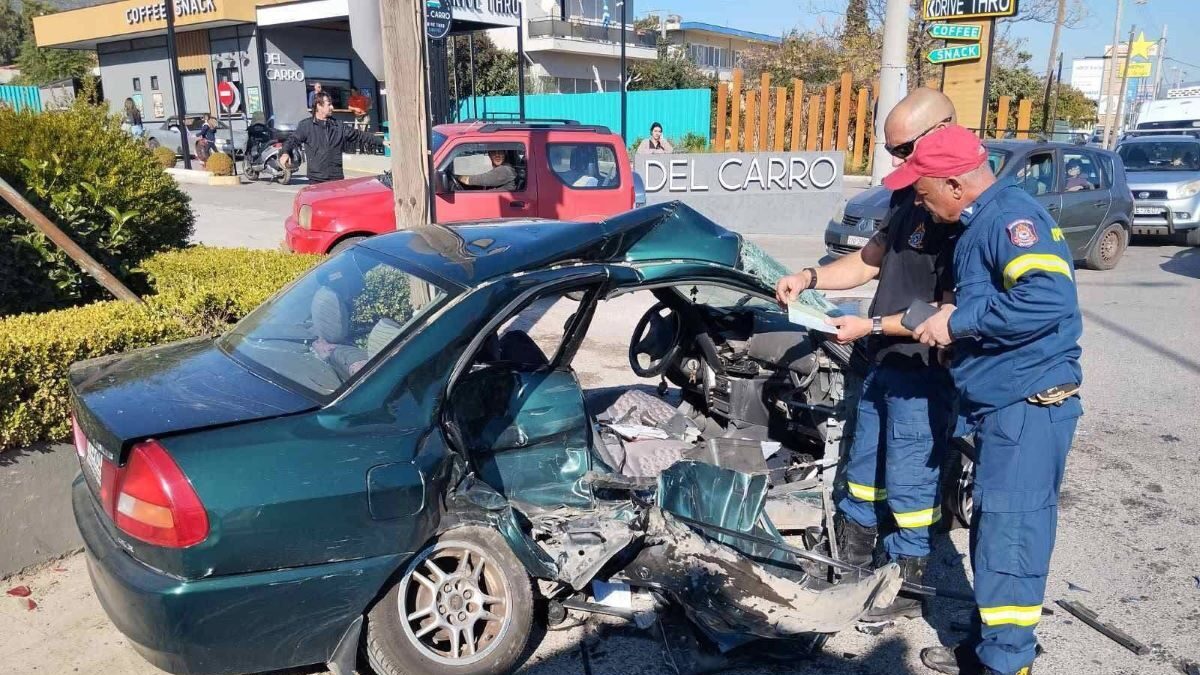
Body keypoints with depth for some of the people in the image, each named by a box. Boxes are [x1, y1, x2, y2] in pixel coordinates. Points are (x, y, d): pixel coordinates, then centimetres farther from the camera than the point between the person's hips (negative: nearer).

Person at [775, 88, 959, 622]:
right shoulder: (907, 196, 7)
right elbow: (870, 260, 16)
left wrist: (872, 326, -21)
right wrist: (811, 277, 1)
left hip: (923, 372, -9)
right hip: (883, 362, 9)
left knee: (907, 483, 5)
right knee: (863, 470, 20)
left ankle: (907, 587, 25)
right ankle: (848, 568, 37)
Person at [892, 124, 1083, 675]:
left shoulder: (1010, 215, -16)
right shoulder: (978, 225, 15)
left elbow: (1048, 298, -31)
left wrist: (959, 321, -22)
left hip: (1029, 408, -10)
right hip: (1002, 406, 10)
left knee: (1009, 539, -4)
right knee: (993, 532, 17)